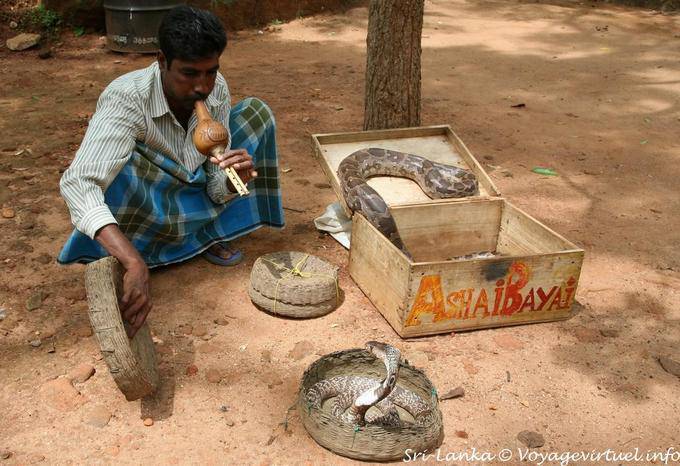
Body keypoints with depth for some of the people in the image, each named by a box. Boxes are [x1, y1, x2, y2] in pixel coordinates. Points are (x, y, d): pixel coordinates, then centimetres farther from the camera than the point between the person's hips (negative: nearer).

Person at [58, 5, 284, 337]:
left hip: (193, 204, 6)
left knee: (256, 112, -8)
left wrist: (235, 178, -36)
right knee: (119, 163, -40)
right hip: (137, 212, -5)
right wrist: (134, 264, -59)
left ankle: (211, 236, 0)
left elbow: (217, 189, -9)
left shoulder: (217, 89, -15)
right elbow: (76, 183, -47)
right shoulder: (126, 98, -32)